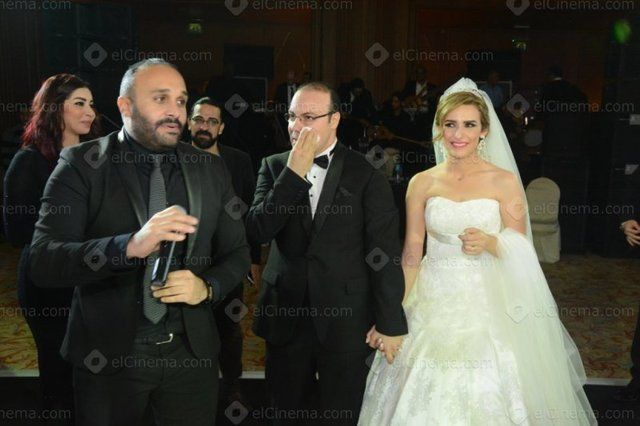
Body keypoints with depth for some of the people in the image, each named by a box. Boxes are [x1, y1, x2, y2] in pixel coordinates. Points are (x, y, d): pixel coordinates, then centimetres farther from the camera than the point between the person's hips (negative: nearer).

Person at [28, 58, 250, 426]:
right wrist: (130, 245, -33)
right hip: (107, 354, -2)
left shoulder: (211, 169, 2)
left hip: (192, 351, 3)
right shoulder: (82, 164, -8)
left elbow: (237, 253, 7)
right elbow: (43, 261, -17)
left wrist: (206, 286, -14)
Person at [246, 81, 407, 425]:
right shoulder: (274, 167, 3)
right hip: (285, 316, 3)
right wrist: (294, 172, -16)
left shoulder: (365, 174, -5)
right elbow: (257, 231, -9)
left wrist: (390, 321, -5)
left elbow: (385, 252, -5)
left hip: (345, 319, -2)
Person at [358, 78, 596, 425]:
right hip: (432, 306, 2)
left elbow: (521, 251, -2)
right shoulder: (422, 183, 1)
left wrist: (488, 243, -23)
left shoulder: (505, 181, -3)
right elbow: (412, 253, 3)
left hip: (486, 308, -1)